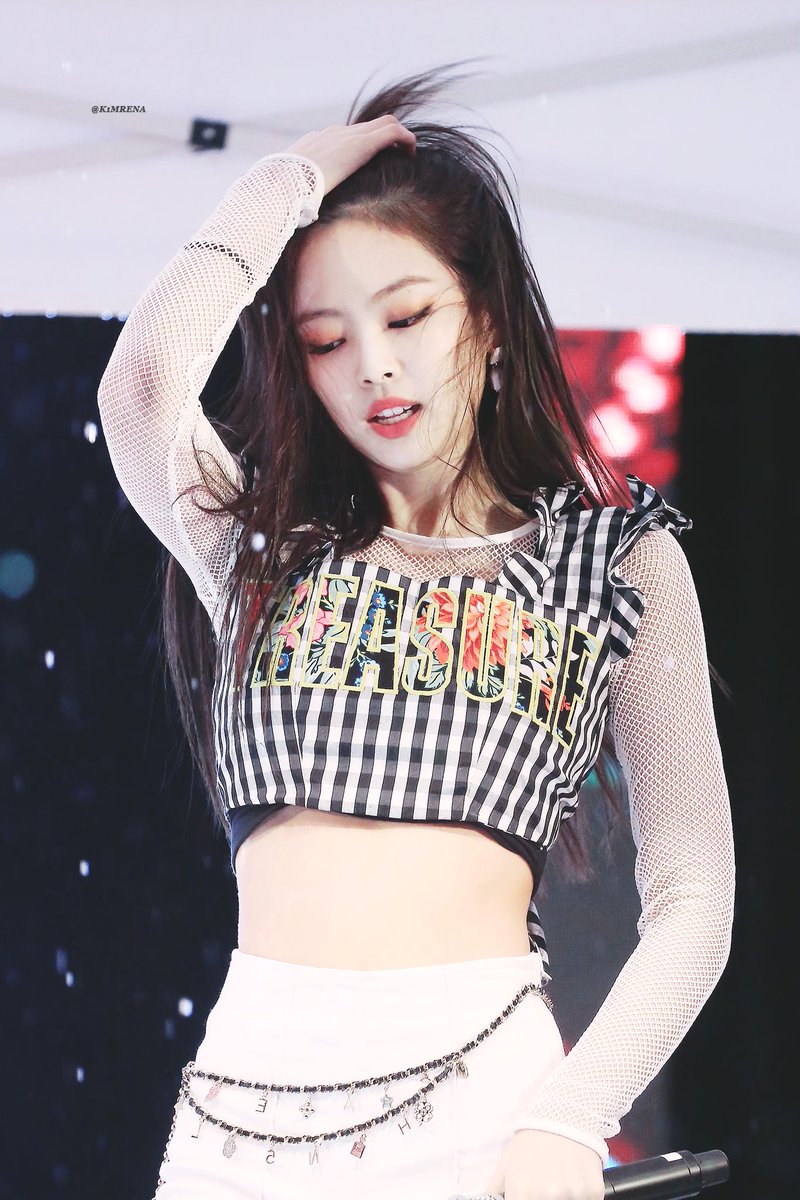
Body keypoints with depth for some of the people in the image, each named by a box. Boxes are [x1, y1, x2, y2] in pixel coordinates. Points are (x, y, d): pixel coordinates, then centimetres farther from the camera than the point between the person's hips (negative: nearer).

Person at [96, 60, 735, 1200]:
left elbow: (691, 909, 2)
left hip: (482, 1094, -2)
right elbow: (144, 379, -11)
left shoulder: (617, 561, 7)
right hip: (253, 1088, 2)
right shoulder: (264, 546, 11)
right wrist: (296, 174, 2)